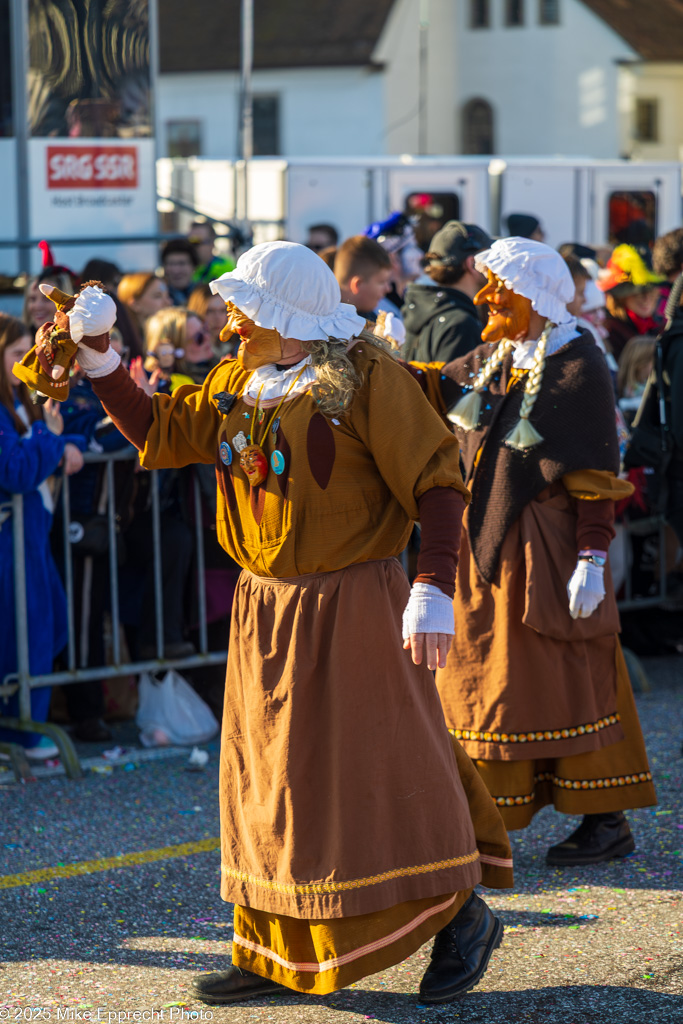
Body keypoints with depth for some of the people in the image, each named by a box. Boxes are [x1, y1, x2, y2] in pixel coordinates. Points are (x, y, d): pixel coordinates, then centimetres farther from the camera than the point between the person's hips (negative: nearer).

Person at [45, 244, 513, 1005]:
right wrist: (102, 369, 7)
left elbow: (435, 479, -14)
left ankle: (461, 919, 12)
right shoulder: (239, 383, 9)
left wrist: (433, 589, -23)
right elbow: (162, 434, 18)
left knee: (377, 771, -4)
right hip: (265, 607, 7)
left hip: (353, 606, -7)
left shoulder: (363, 375, -12)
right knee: (266, 780, 9)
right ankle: (271, 952, 17)